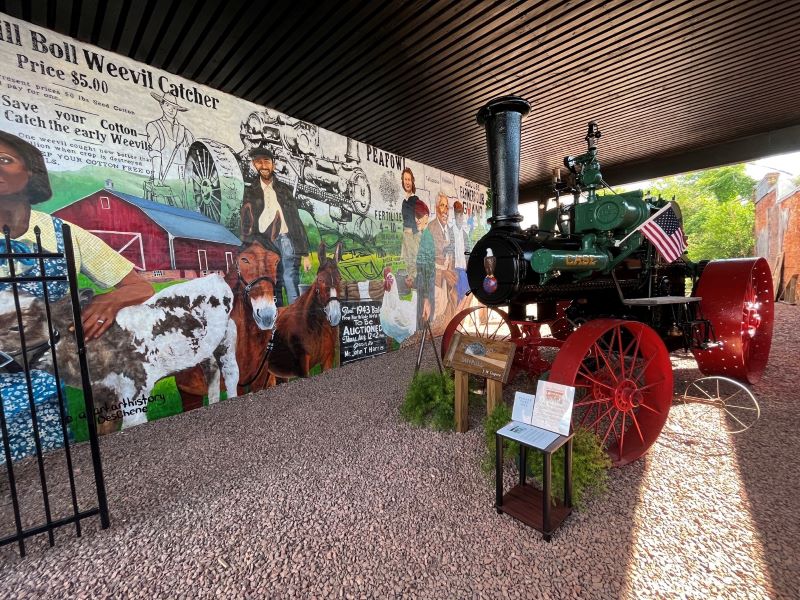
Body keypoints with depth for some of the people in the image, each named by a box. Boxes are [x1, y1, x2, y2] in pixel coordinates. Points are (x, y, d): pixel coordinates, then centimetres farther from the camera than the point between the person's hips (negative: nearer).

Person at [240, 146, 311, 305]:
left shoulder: (285, 189, 16)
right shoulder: (250, 192, 14)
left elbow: (296, 222, 10)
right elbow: (246, 228, 8)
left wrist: (305, 253, 4)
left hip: (286, 242, 0)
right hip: (264, 247, 0)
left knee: (292, 286, -7)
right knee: (273, 289, 1)